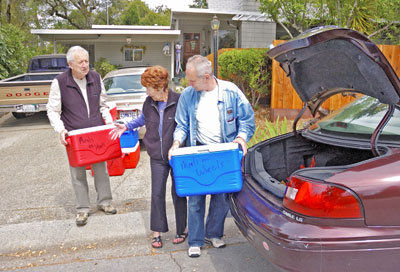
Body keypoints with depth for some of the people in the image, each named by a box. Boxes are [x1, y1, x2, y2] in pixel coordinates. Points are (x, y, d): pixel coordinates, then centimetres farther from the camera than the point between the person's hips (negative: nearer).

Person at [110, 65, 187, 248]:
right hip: (157, 157, 4)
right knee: (157, 194, 6)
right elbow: (143, 118, 25)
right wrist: (126, 127, 18)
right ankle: (157, 232, 20)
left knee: (178, 193, 8)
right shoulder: (149, 103, 3)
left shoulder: (179, 101, -14)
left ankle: (182, 229, 27)